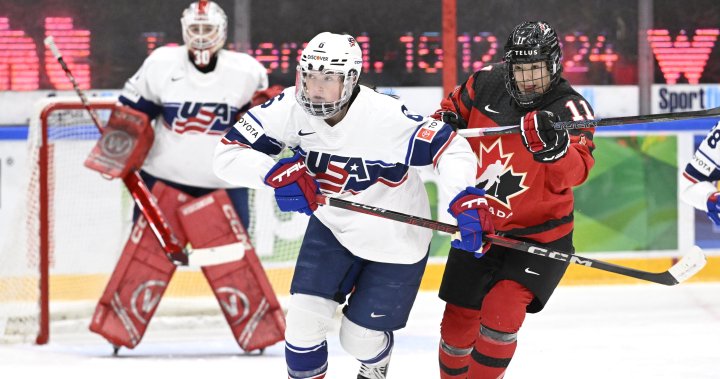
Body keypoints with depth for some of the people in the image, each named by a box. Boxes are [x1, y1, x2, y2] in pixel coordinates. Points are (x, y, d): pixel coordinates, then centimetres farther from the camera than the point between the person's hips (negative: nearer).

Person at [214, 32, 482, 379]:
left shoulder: (387, 118, -33)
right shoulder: (290, 109, -22)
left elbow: (450, 148, -25)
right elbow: (228, 155, -20)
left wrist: (467, 198, -40)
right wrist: (276, 173, -36)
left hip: (395, 240, -3)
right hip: (332, 227, 3)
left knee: (359, 338, 7)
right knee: (304, 316, -9)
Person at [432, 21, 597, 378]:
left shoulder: (570, 109, -18)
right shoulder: (487, 82, -8)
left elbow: (576, 172, -31)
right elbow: (455, 107, 14)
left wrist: (553, 145, -49)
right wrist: (441, 124, -6)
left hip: (538, 233, -4)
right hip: (479, 227, 4)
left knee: (500, 313, -21)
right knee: (458, 321, 12)